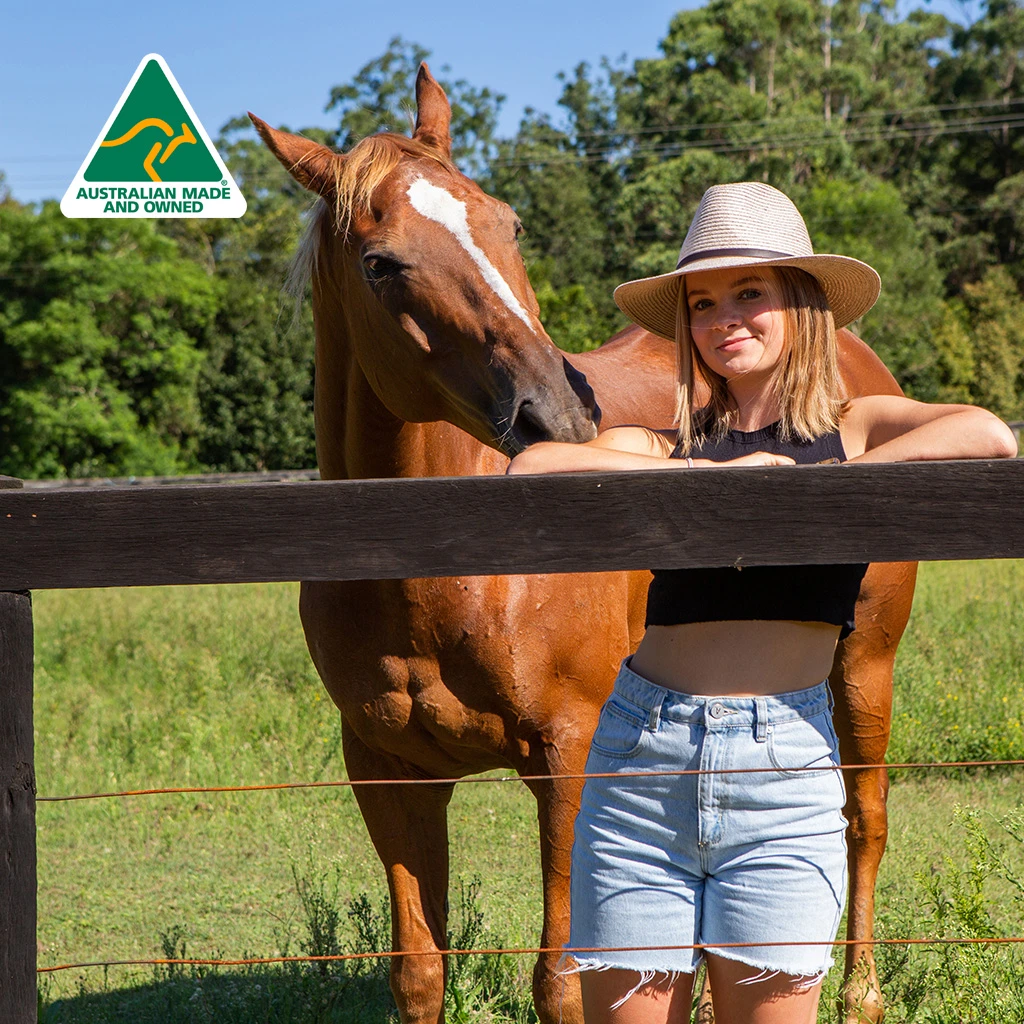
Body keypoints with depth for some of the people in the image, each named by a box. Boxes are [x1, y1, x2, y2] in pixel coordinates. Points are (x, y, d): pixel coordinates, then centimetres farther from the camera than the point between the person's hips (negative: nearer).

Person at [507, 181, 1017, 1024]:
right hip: (642, 760, 1)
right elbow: (532, 469, -10)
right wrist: (718, 476, -10)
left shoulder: (854, 429, 8)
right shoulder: (659, 448, 11)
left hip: (784, 764, -1)